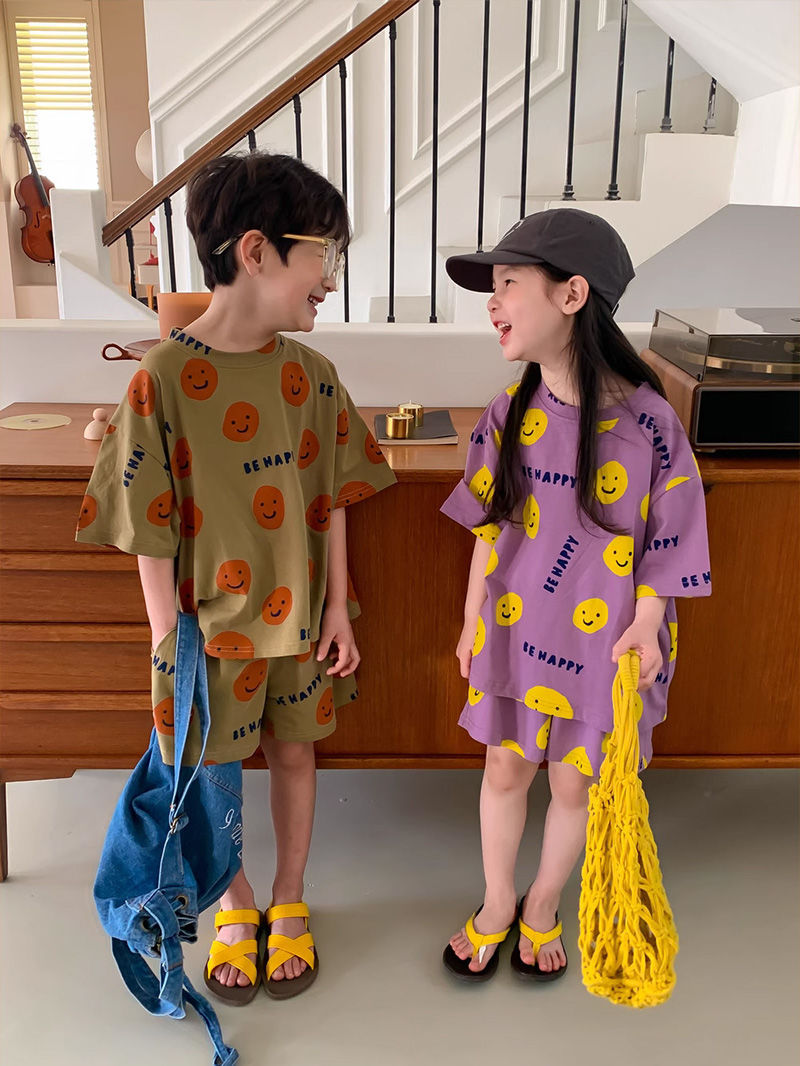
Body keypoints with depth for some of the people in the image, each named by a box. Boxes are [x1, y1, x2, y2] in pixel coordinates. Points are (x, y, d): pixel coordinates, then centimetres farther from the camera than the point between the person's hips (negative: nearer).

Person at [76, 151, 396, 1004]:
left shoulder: (310, 373, -5)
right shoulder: (164, 377, -18)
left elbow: (332, 501, 2)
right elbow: (150, 534, -14)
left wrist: (338, 609, 0)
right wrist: (170, 646, -12)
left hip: (301, 616, 4)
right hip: (212, 622, -3)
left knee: (293, 750, 17)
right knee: (213, 769, 13)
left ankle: (288, 905, 41)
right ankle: (235, 908, 41)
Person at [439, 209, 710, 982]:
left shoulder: (646, 422, -18)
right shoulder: (511, 413, -7)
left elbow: (663, 541, -9)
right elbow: (490, 529, 1)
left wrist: (644, 626, -13)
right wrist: (471, 621, 5)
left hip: (600, 640, -2)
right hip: (514, 630, 3)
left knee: (573, 783, 16)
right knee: (505, 772, 17)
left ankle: (543, 904, 43)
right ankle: (496, 905, 41)